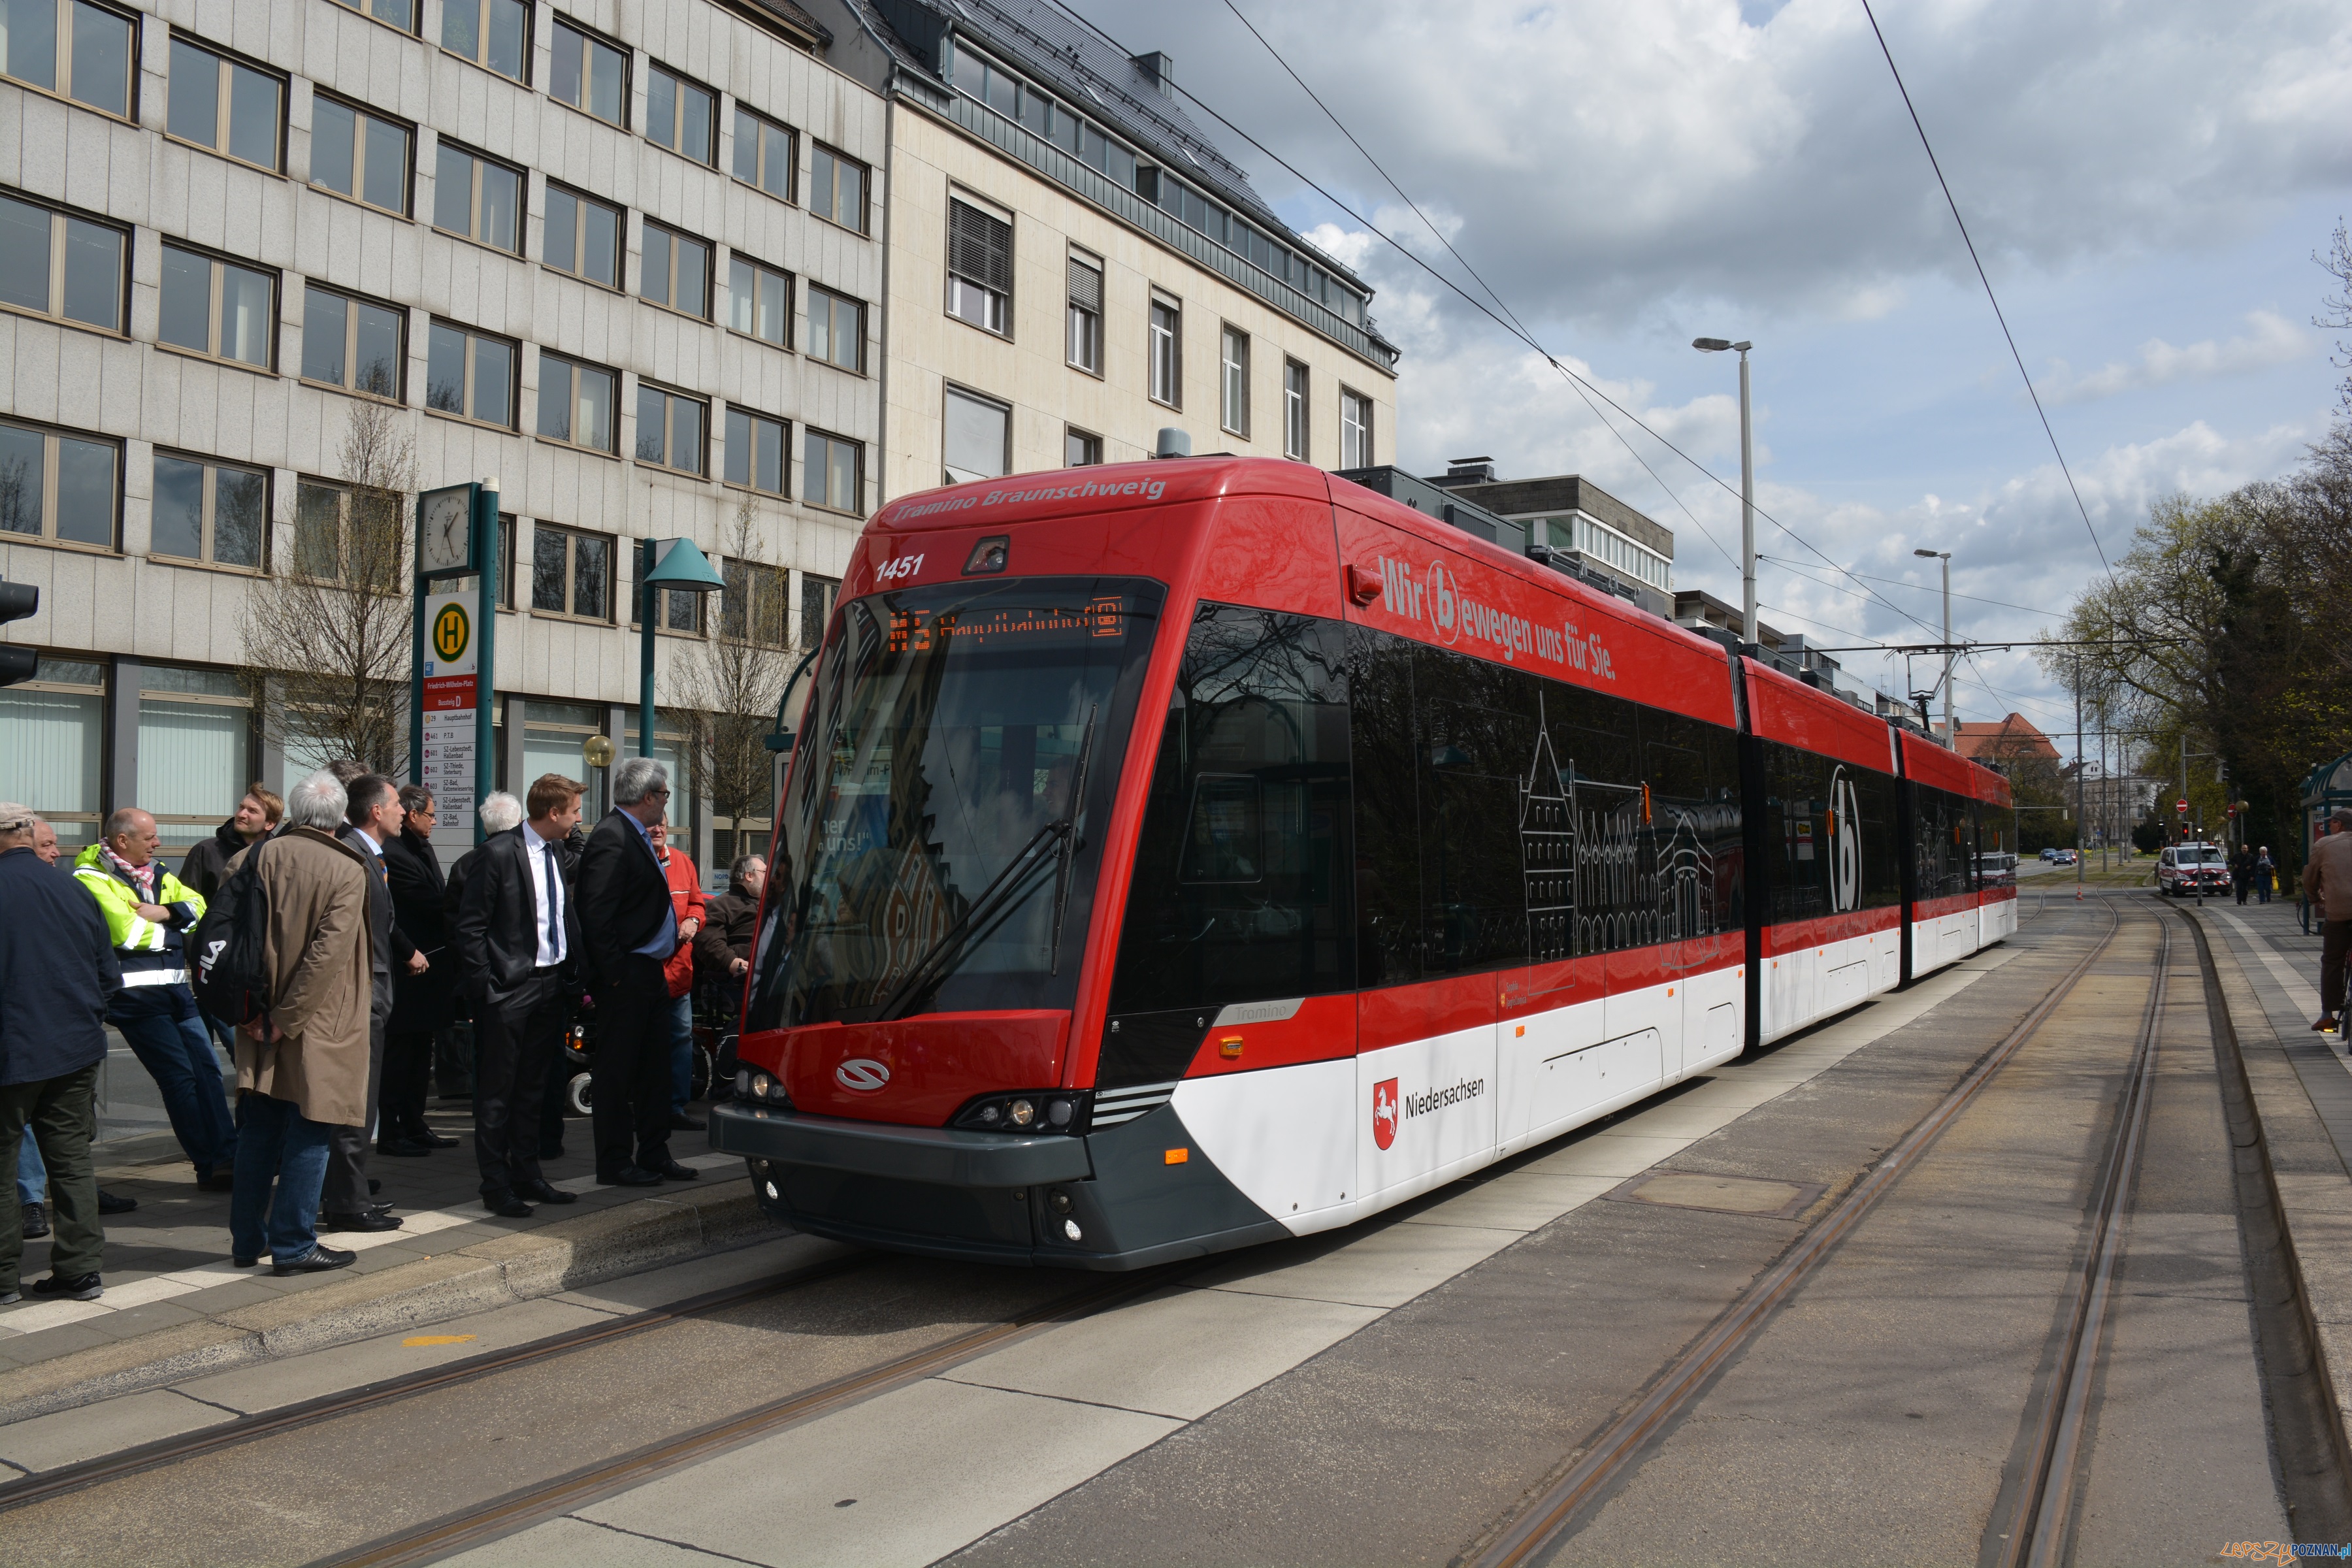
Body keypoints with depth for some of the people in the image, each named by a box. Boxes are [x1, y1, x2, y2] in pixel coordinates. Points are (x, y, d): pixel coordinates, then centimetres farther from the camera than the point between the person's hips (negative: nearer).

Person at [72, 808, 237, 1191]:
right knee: (180, 1076, -6)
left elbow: (199, 907, 10)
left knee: (207, 1068, 6)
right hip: (135, 991, -7)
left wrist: (165, 912, -9)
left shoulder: (155, 873, 17)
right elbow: (127, 932, -17)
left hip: (175, 987, 7)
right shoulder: (91, 878, -6)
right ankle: (210, 1166, 1)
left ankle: (227, 1155, 11)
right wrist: (175, 929, -2)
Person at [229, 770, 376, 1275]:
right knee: (309, 1132, 3)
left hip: (263, 1020, 5)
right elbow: (328, 952, -18)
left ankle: (247, 1240, 24)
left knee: (258, 1131, 15)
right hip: (320, 1024, -5)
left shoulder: (259, 857, 1)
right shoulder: (347, 871, -12)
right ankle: (294, 1246, 8)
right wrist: (287, 1018, -13)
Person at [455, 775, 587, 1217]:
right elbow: (470, 926, -11)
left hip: (552, 985, 7)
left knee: (532, 1089, 15)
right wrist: (486, 985, -14)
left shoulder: (557, 853, 10)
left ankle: (527, 1176, 25)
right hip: (511, 987, -7)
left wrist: (574, 977, 9)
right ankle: (496, 1186, 11)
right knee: (497, 1093, 3)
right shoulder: (497, 853, -12)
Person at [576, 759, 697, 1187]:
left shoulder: (638, 836, 16)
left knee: (655, 1067, 14)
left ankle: (654, 1155, 23)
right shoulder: (611, 838, -15)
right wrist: (614, 974, -19)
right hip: (625, 976, -10)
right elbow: (595, 916, -20)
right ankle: (615, 1164, 8)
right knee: (618, 1071, 0)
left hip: (650, 973, 10)